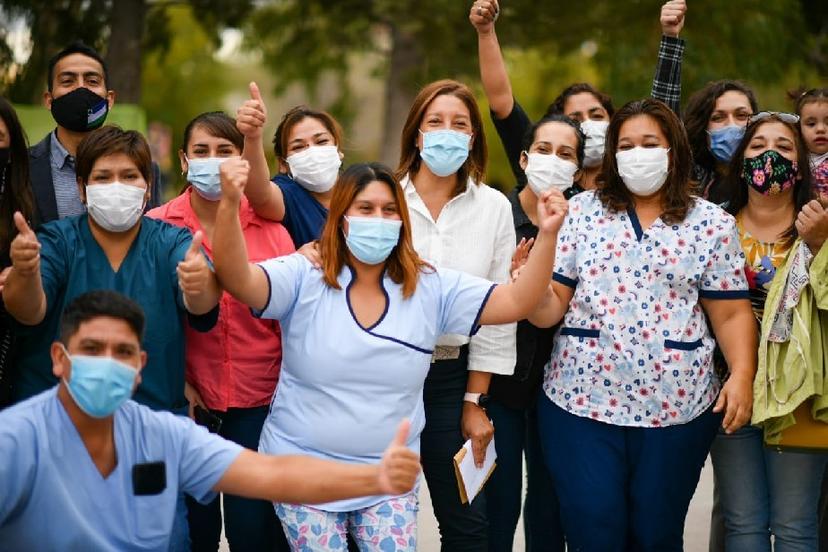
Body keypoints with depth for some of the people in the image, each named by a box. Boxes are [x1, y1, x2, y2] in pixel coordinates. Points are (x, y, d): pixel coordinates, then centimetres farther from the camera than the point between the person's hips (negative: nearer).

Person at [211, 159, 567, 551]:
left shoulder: (432, 289, -2)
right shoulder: (304, 279, -9)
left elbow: (515, 303, -6)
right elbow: (238, 279, -25)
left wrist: (547, 236, -20)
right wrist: (229, 203, -41)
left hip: (389, 480, 2)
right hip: (304, 474, -2)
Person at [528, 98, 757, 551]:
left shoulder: (712, 224, 4)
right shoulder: (582, 211, 6)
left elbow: (732, 314, 2)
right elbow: (551, 307, 3)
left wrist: (742, 376, -12)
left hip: (675, 407, 0)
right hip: (582, 400, 0)